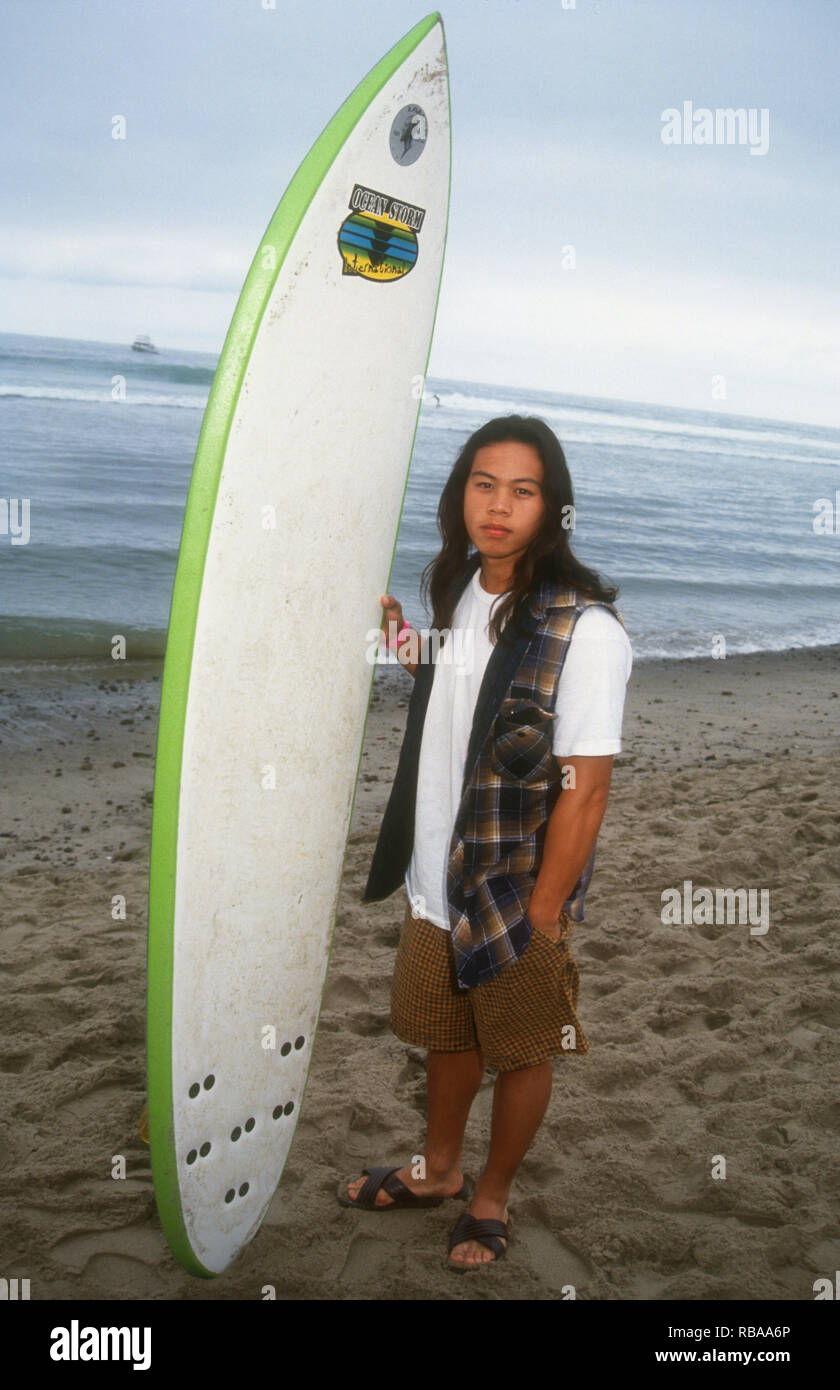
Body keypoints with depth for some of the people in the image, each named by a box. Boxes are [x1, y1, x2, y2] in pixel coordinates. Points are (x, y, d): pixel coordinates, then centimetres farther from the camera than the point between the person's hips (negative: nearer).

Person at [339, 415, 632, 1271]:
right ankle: (436, 1171, 48)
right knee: (447, 1036, 25)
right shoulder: (458, 593, 0)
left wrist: (538, 920, -18)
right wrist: (408, 645, 2)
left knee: (521, 1054, 16)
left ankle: (492, 1199, 39)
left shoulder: (584, 629, -22)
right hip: (436, 886, 7)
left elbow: (584, 791, -21)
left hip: (517, 902, -6)